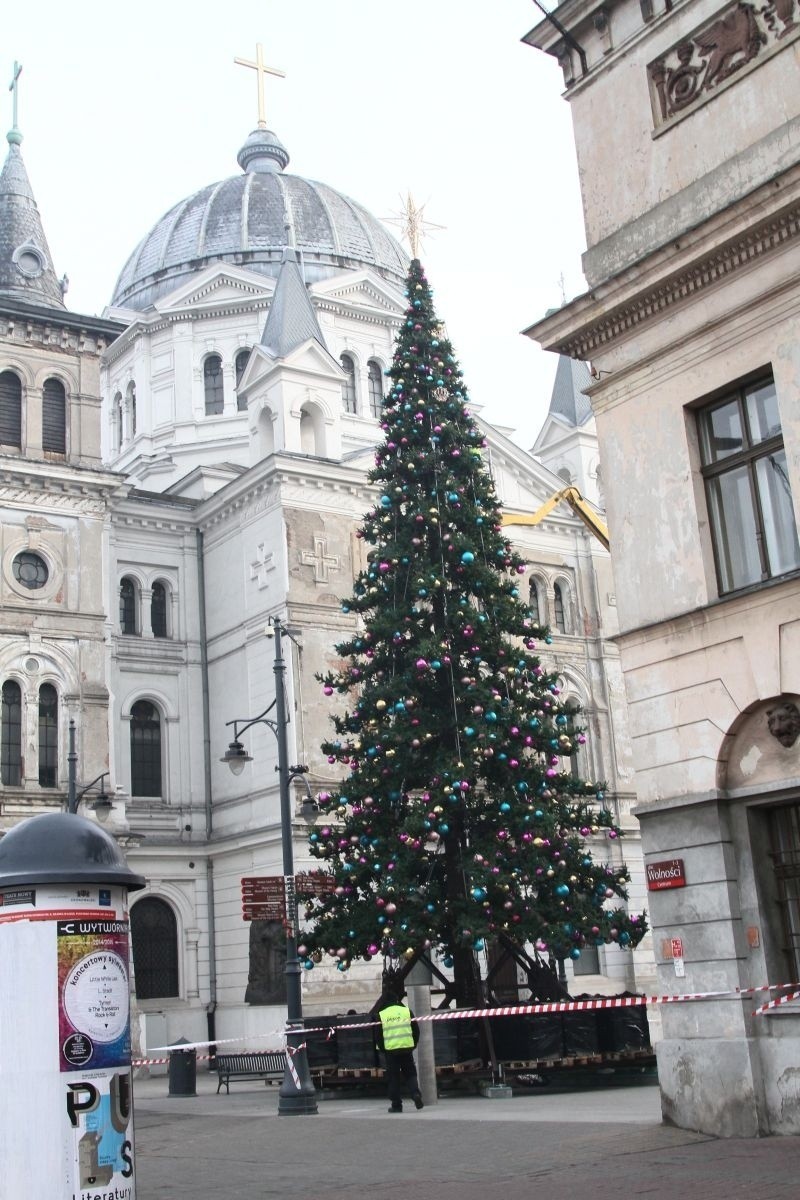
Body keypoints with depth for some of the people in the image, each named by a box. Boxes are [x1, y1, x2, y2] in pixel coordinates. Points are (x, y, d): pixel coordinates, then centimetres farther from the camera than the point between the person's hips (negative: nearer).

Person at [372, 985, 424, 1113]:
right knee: (410, 1073, 12)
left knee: (393, 1077, 6)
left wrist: (382, 1048, 13)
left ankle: (396, 1104, 7)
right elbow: (416, 1030, 5)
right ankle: (416, 1094, -9)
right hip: (406, 1048, 1)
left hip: (390, 1050, -1)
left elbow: (378, 1035, 0)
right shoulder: (406, 1011, 2)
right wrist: (413, 1044, 16)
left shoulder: (381, 1015, -3)